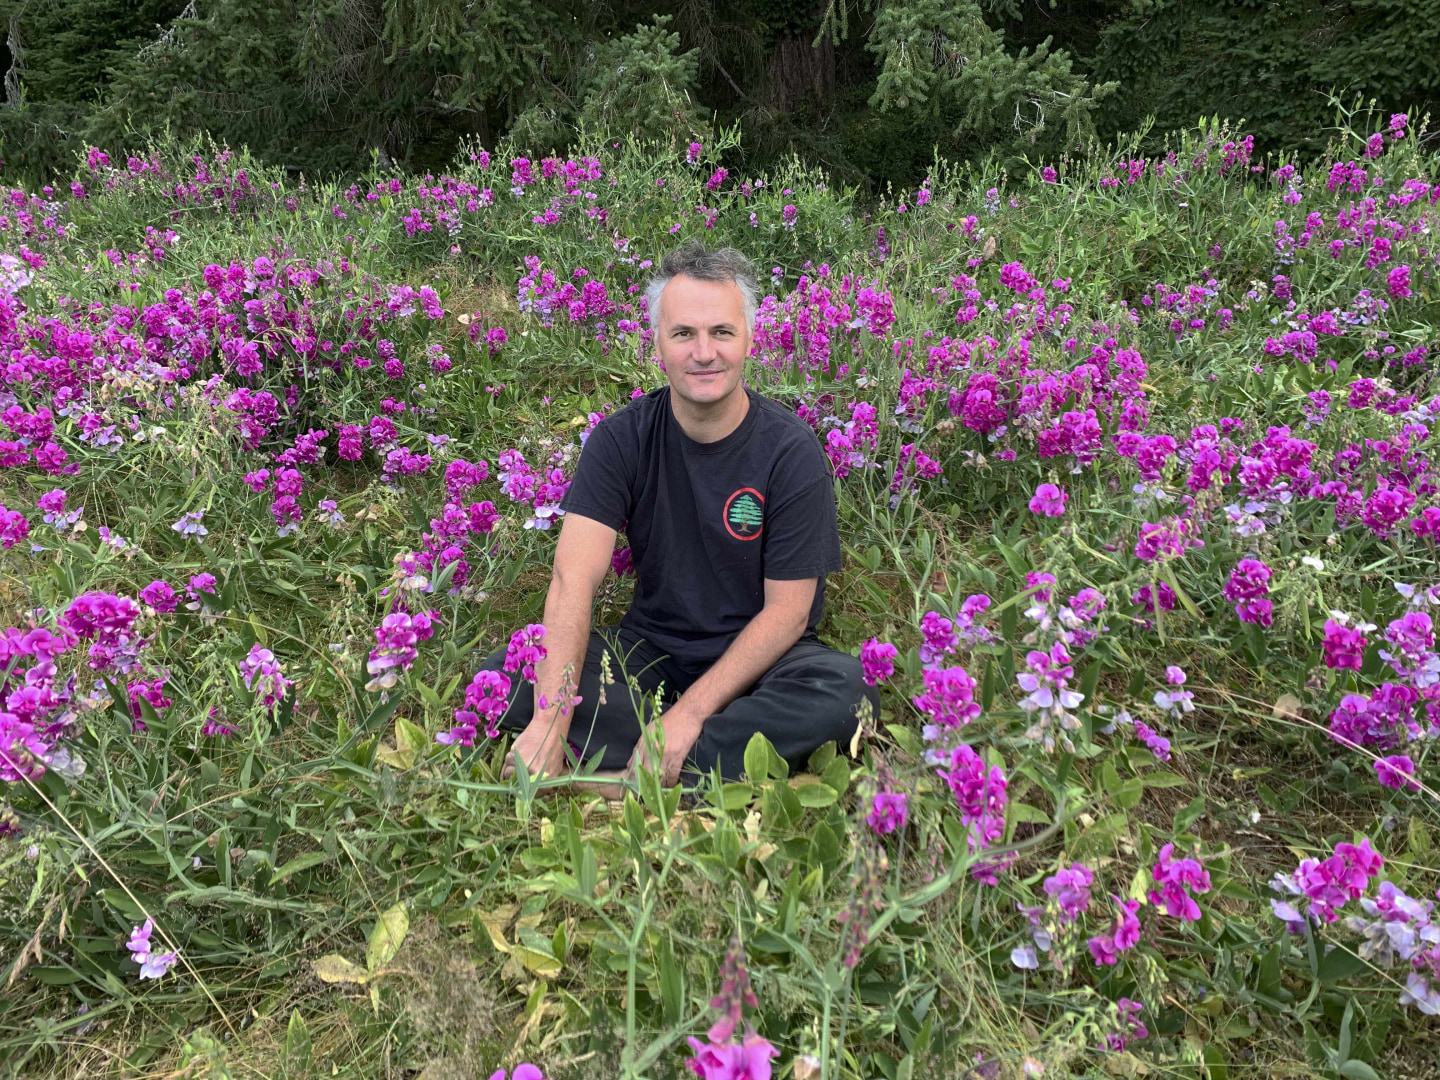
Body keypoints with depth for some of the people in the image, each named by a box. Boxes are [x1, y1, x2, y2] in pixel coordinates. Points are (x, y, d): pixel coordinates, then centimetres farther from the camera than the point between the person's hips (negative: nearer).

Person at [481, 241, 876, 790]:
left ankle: (628, 781, -28)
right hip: (649, 648, 2)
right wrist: (550, 721, -31)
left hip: (756, 658, -2)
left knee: (847, 688, -33)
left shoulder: (790, 450, -12)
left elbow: (787, 610, -13)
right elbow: (574, 578, -18)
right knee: (500, 673, -21)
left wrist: (690, 712, -23)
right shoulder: (621, 439, -7)